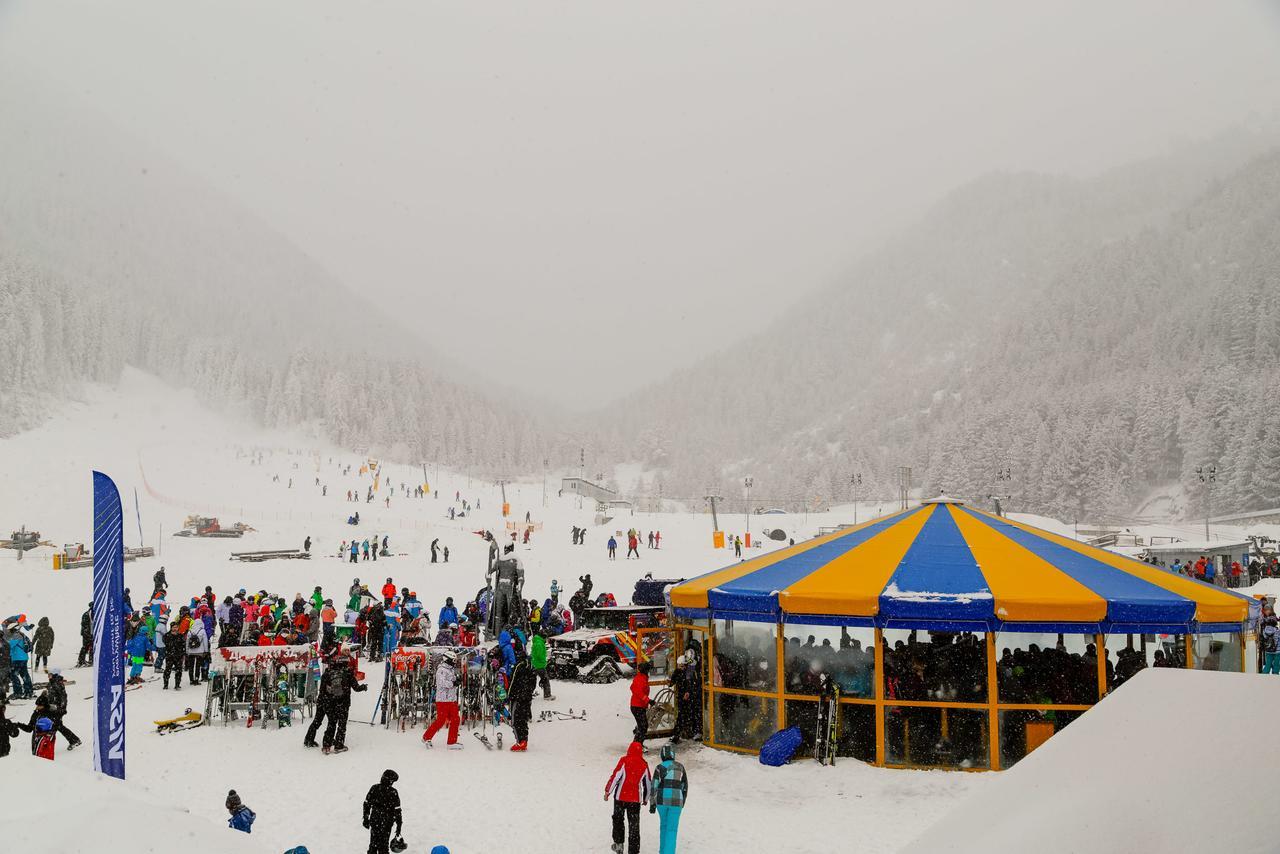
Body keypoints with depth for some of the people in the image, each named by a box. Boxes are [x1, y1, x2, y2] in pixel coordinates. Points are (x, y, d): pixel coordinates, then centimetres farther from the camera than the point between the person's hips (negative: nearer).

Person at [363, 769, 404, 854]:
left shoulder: (374, 788, -6)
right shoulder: (393, 792, -16)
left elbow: (366, 804, 1)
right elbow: (397, 810, -13)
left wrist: (366, 818, 12)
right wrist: (399, 825, -5)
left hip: (374, 821, 3)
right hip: (386, 823, -3)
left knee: (373, 844, 16)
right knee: (383, 845, 11)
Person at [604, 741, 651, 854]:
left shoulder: (624, 761, -8)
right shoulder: (644, 765, 2)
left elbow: (615, 776, -12)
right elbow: (647, 783, 11)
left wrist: (607, 791, -4)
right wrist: (646, 798, 25)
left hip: (621, 797, -2)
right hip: (636, 798, 2)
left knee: (618, 819, 20)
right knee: (634, 825, 5)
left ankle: (618, 843, 22)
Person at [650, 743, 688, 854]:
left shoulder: (659, 767, -1)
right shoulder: (680, 766, 6)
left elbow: (654, 786, -4)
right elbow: (685, 786, 12)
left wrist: (652, 804, 2)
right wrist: (683, 801, 24)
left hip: (662, 799, 1)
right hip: (676, 801, 0)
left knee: (664, 824, 23)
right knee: (672, 829, 2)